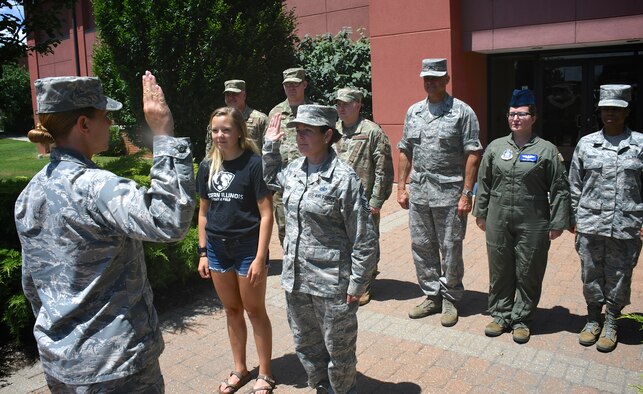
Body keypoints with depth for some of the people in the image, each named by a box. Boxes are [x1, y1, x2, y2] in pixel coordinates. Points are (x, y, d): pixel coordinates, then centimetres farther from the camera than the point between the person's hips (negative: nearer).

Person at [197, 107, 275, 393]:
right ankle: (240, 369, 34)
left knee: (255, 310, 8)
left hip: (248, 247, -5)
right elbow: (203, 212, 11)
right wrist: (203, 253, 8)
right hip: (217, 248, 5)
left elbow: (266, 214, -13)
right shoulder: (207, 167, 3)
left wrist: (260, 258, -16)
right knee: (231, 310, 17)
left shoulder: (254, 164, -12)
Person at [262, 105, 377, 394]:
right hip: (296, 280, 7)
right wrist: (271, 146, 14)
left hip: (331, 284, -6)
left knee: (338, 351, 12)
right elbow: (270, 180, 28)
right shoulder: (294, 169, 3)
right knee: (305, 346, 22)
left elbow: (364, 240, -14)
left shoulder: (343, 177, -16)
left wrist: (357, 285, -12)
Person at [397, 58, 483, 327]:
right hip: (418, 191, 5)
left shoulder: (462, 112, -4)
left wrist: (466, 193, -13)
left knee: (450, 249, 5)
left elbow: (472, 155, -8)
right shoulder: (413, 111, 12)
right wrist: (401, 187, 9)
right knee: (421, 247, 12)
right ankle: (432, 296, 27)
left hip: (449, 192, -5)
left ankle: (450, 299, 22)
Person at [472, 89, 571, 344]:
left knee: (528, 274, 7)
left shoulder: (547, 150, -3)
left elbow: (560, 189, -2)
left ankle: (521, 320, 23)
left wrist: (557, 223, -5)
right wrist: (481, 214, 11)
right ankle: (501, 315, 28)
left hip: (532, 225, -3)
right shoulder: (495, 147, 6)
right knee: (499, 272, 12)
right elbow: (484, 183, 11)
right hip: (498, 222, 3)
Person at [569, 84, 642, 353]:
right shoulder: (586, 144, 4)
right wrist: (573, 218, 6)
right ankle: (593, 320, 31)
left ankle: (610, 325, 28)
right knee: (591, 275, 12)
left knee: (619, 278, 10)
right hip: (590, 224, 2)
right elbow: (575, 185, 8)